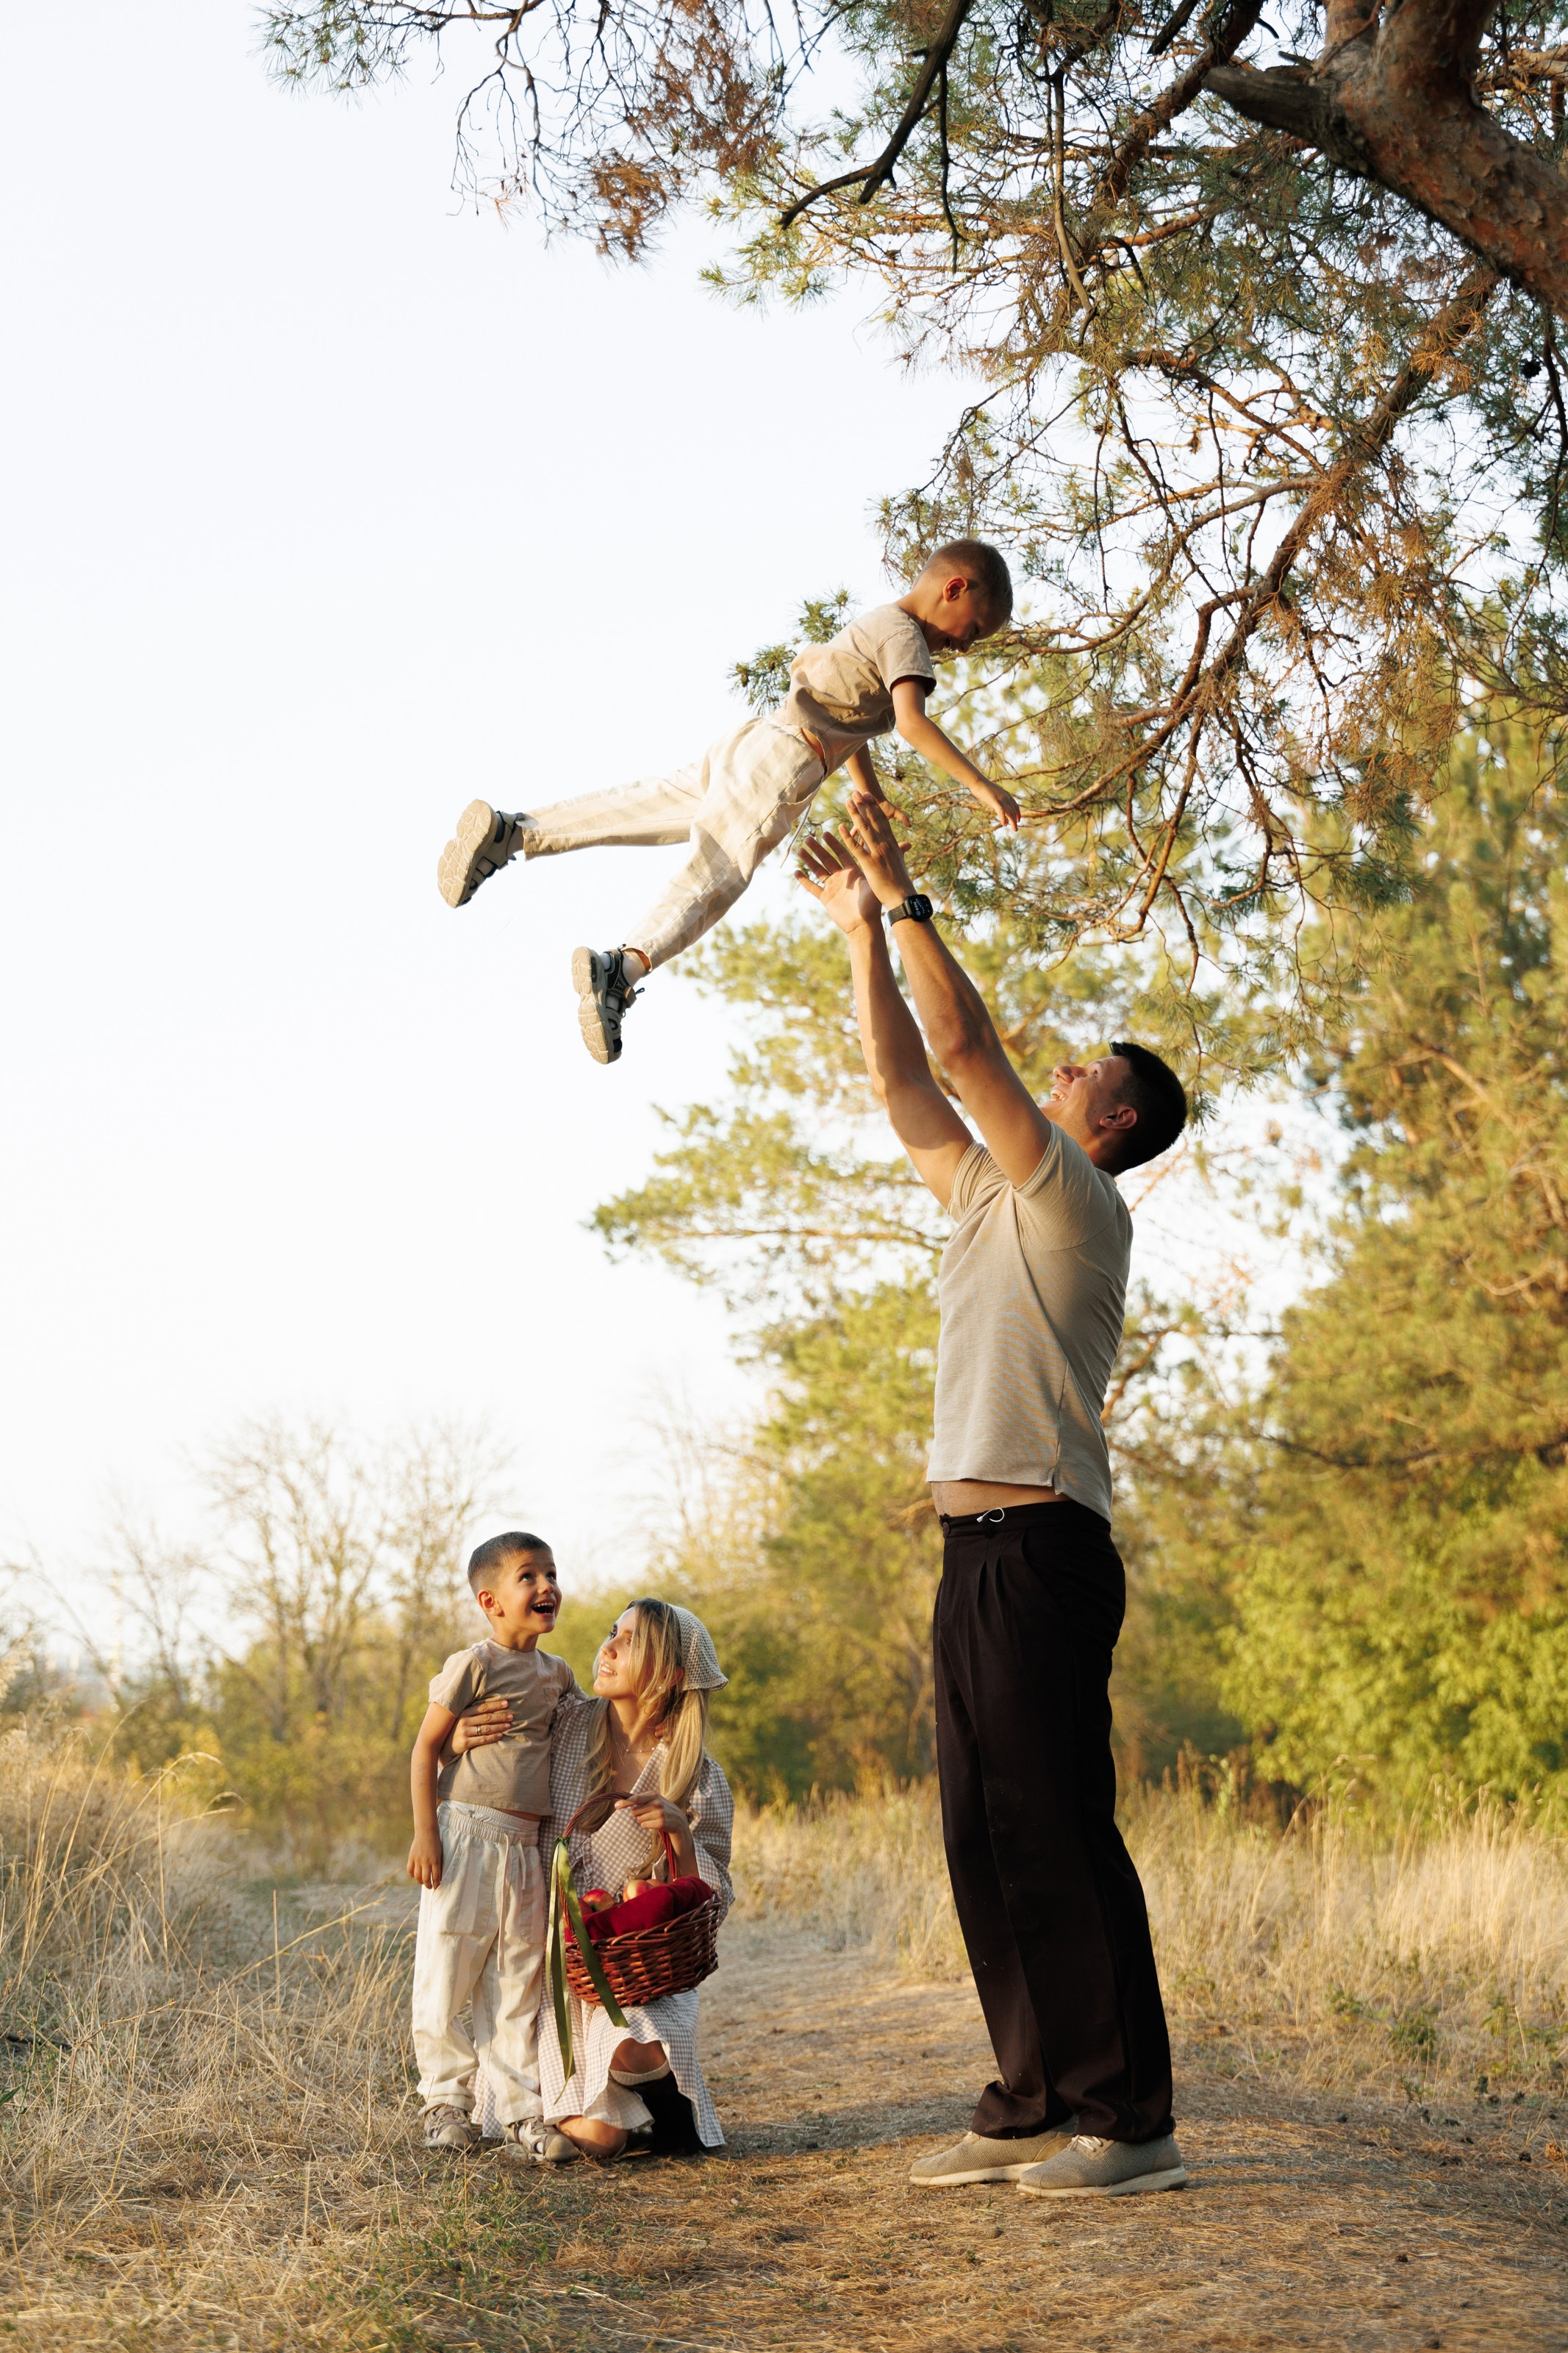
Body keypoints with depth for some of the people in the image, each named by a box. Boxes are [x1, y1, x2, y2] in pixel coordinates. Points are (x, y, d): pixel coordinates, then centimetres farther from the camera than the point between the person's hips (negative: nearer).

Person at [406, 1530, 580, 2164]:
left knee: (518, 1982, 7)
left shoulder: (557, 1674, 12)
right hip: (466, 1835, -6)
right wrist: (425, 1832, -12)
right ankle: (446, 2100, 12)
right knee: (447, 1977, 0)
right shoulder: (473, 1666, -8)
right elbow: (426, 1747, -7)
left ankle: (520, 2107, 12)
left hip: (527, 1849, 6)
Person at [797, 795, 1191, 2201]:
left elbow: (965, 1043, -10)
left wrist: (906, 899, -2)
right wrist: (862, 927, 24)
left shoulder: (1077, 1201, -3)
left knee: (1060, 1833, -12)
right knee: (989, 1841, 8)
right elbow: (906, 1083, 24)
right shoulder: (996, 1199, 22)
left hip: (1041, 1547, -9)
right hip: (977, 1554, 9)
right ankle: (1034, 2104, 13)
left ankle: (1130, 2119, -10)